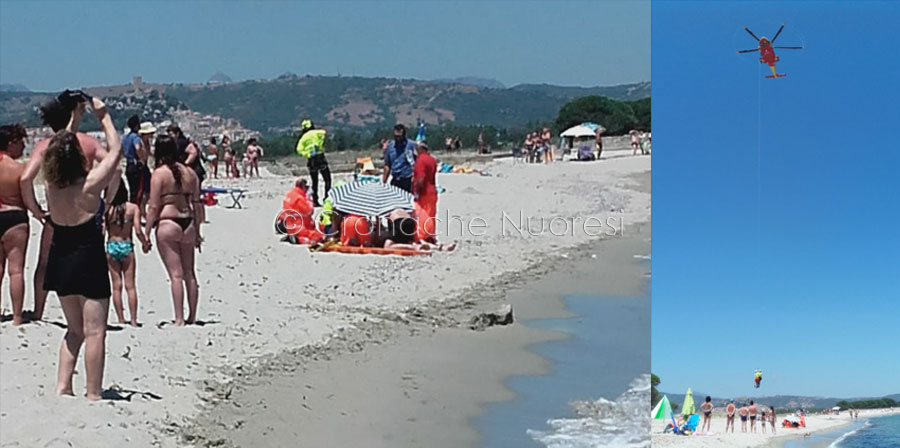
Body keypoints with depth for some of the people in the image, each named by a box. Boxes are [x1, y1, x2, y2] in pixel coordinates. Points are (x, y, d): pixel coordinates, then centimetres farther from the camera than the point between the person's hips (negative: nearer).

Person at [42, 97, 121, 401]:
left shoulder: (52, 185, -4)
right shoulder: (89, 186, -18)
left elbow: (61, 149, 15)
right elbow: (115, 150, -7)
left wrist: (75, 118, 19)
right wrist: (103, 116, 1)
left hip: (60, 259, 6)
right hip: (88, 261, -6)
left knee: (74, 330, 19)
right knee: (94, 331, -1)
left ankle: (62, 387, 15)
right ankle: (93, 395, 0)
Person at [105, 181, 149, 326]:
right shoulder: (133, 208, -7)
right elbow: (138, 231, -10)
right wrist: (145, 243, 7)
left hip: (111, 246, 1)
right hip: (127, 246, -1)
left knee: (116, 285, 8)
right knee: (130, 285, 5)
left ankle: (121, 320, 8)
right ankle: (133, 320, 2)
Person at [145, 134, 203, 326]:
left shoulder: (159, 173, -7)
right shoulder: (190, 173, 8)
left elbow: (154, 207, -9)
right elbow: (197, 204, 9)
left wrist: (146, 233, -4)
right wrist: (196, 231, 17)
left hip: (167, 223, -5)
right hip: (188, 224, 5)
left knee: (176, 275, -4)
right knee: (189, 273, 13)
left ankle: (179, 319, -5)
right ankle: (192, 317, 19)